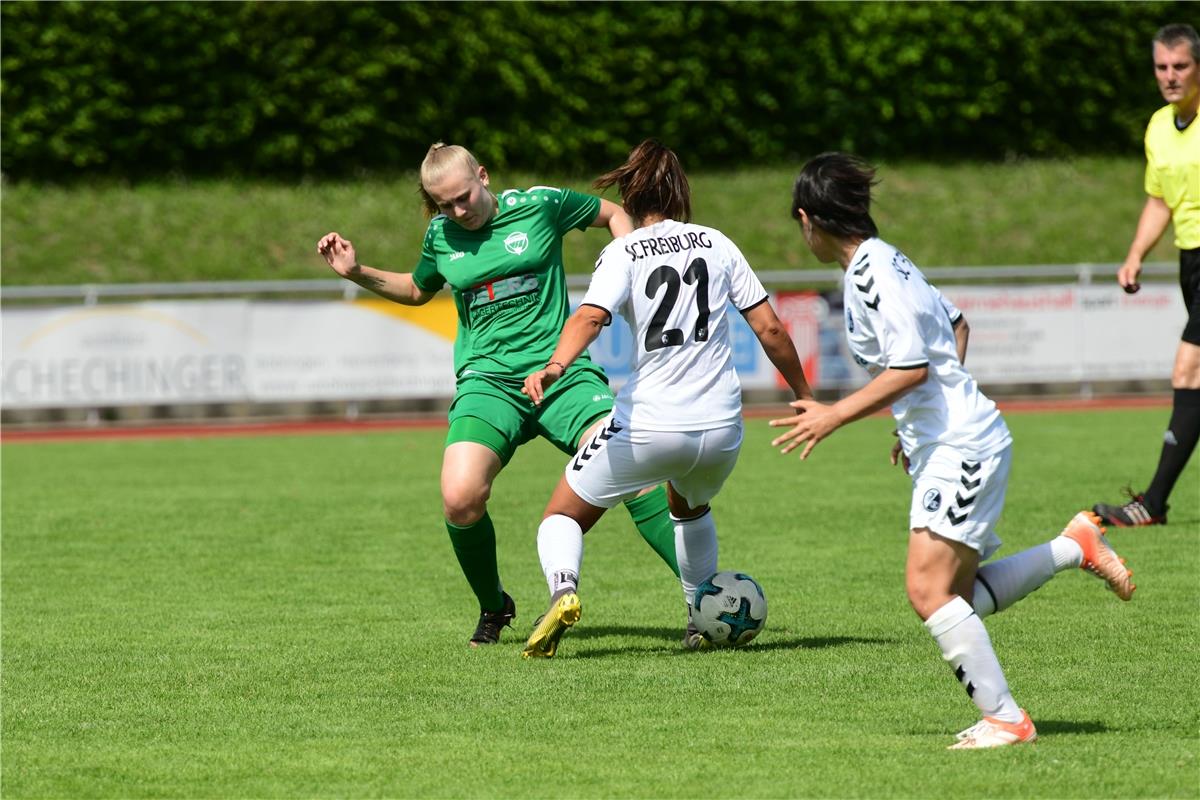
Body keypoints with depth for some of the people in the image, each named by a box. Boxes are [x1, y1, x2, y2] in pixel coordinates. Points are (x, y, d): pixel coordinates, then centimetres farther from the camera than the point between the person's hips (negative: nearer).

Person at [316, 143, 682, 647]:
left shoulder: (540, 204, 1)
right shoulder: (441, 236, 10)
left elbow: (612, 214, 17)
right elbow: (417, 290, 32)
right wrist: (358, 274, 18)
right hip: (488, 378, 2)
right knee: (460, 499, -23)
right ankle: (493, 607, 5)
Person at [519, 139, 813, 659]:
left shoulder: (624, 252, 0)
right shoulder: (716, 244, 9)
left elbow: (592, 316, -21)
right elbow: (769, 328, 7)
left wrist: (555, 366, -36)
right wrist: (805, 395, 18)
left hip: (648, 425, -4)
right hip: (721, 427, 4)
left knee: (563, 517, 10)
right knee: (690, 507, 37)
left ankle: (563, 589, -20)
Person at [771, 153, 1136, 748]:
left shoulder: (872, 275, -16)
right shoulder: (886, 260, 14)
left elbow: (911, 368, -24)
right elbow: (956, 324, 27)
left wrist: (834, 416, -20)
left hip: (962, 447, -10)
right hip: (945, 446, 10)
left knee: (928, 589, -16)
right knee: (959, 598, 10)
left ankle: (1005, 718, -12)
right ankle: (1074, 547, 19)